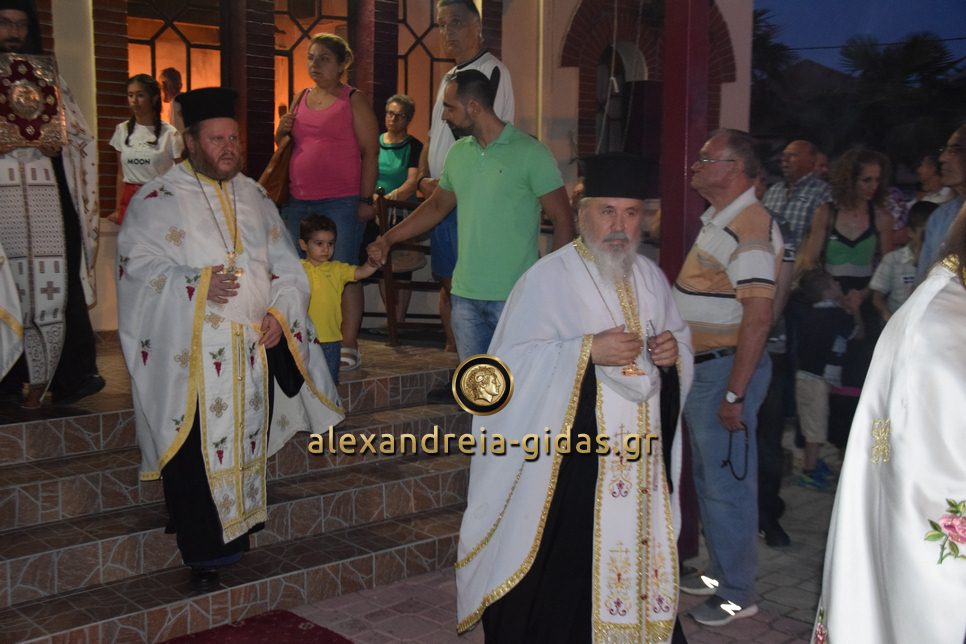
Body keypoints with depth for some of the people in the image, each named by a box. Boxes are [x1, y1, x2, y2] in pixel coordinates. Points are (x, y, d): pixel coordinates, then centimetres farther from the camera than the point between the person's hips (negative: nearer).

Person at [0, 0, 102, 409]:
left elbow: (82, 139, 15)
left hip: (49, 199, 2)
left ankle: (73, 375, 4)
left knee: (56, 283, -1)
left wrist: (58, 145, -4)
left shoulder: (48, 78, 16)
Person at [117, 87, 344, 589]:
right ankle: (203, 553, 8)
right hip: (191, 354, -5)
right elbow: (137, 263, -9)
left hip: (256, 348, 5)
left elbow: (284, 262, 15)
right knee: (198, 453, -3)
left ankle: (238, 531, 26)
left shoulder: (254, 196, 14)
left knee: (247, 444, 11)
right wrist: (196, 284, -22)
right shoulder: (157, 199, -2)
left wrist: (281, 311, -2)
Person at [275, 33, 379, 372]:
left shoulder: (354, 100, 0)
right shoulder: (301, 99, 17)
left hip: (341, 201, -6)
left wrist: (365, 200, -11)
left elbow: (370, 153, -4)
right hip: (298, 201, 6)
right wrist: (282, 134, 5)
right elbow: (288, 147, 27)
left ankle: (348, 345, -1)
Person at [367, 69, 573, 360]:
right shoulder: (458, 153, 11)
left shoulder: (531, 153, -7)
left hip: (515, 296, -5)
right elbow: (437, 206, 25)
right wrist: (388, 240, 19)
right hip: (465, 295, 6)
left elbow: (562, 221, -6)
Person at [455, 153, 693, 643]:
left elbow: (680, 335, 20)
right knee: (563, 576, 0)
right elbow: (514, 359, -16)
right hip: (568, 458, -6)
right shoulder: (549, 277, -10)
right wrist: (588, 350, -24)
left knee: (638, 554, 13)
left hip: (641, 459, 6)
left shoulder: (650, 277, 9)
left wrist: (673, 349, -3)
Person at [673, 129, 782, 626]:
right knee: (707, 477, 20)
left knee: (727, 484, 1)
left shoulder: (749, 228, -19)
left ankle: (737, 594, 15)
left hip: (727, 369, -10)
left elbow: (757, 317, -24)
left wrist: (734, 394, -25)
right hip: (701, 366, 10)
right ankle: (720, 572, 35)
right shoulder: (717, 221, 13)